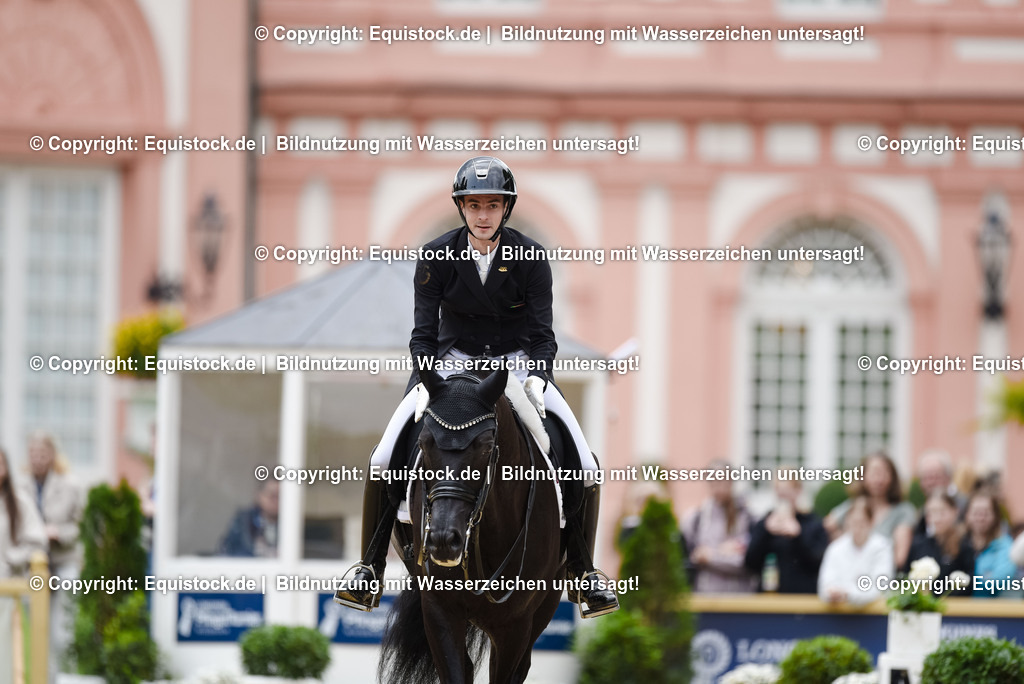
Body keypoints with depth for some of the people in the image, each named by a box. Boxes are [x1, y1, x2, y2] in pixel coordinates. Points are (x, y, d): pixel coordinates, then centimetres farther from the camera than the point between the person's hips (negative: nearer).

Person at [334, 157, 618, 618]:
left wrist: (537, 380, -32)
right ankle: (369, 568, -7)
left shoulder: (530, 258, -12)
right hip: (453, 360, 0)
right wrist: (428, 381, -29)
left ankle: (583, 572, 0)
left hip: (518, 362, 0)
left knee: (584, 465, -16)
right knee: (384, 458, -19)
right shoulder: (437, 257, -11)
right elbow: (423, 332, -11)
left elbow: (542, 334, -12)